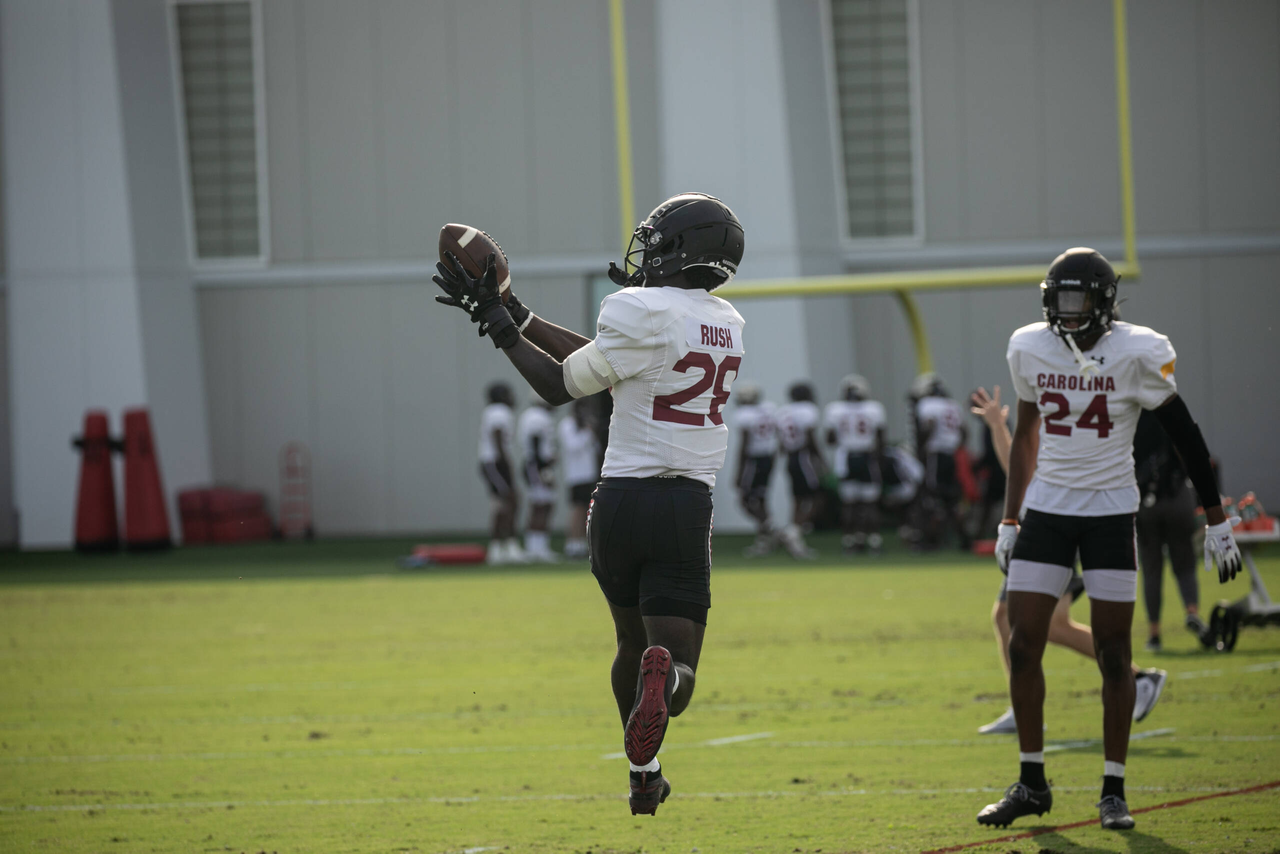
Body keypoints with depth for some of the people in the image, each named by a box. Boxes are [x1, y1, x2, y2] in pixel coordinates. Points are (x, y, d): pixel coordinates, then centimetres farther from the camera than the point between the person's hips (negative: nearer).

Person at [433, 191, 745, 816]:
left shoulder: (642, 314, -11)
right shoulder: (725, 325, 11)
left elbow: (559, 385, 0)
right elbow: (599, 359, 16)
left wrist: (497, 321, 9)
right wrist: (511, 313, 20)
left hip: (622, 501, -2)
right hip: (688, 506, 2)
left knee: (632, 642, 22)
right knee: (675, 656, 0)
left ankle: (644, 776, 28)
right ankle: (663, 675, -37)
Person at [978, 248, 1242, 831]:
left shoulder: (1135, 355, -11)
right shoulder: (1030, 350, 1)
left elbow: (1184, 436, -4)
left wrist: (1217, 521, -4)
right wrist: (1008, 521, 15)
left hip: (1110, 513, -3)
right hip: (1046, 509, 3)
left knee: (1113, 652, -2)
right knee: (1023, 646, -2)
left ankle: (1113, 792, 6)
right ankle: (1031, 783, 9)